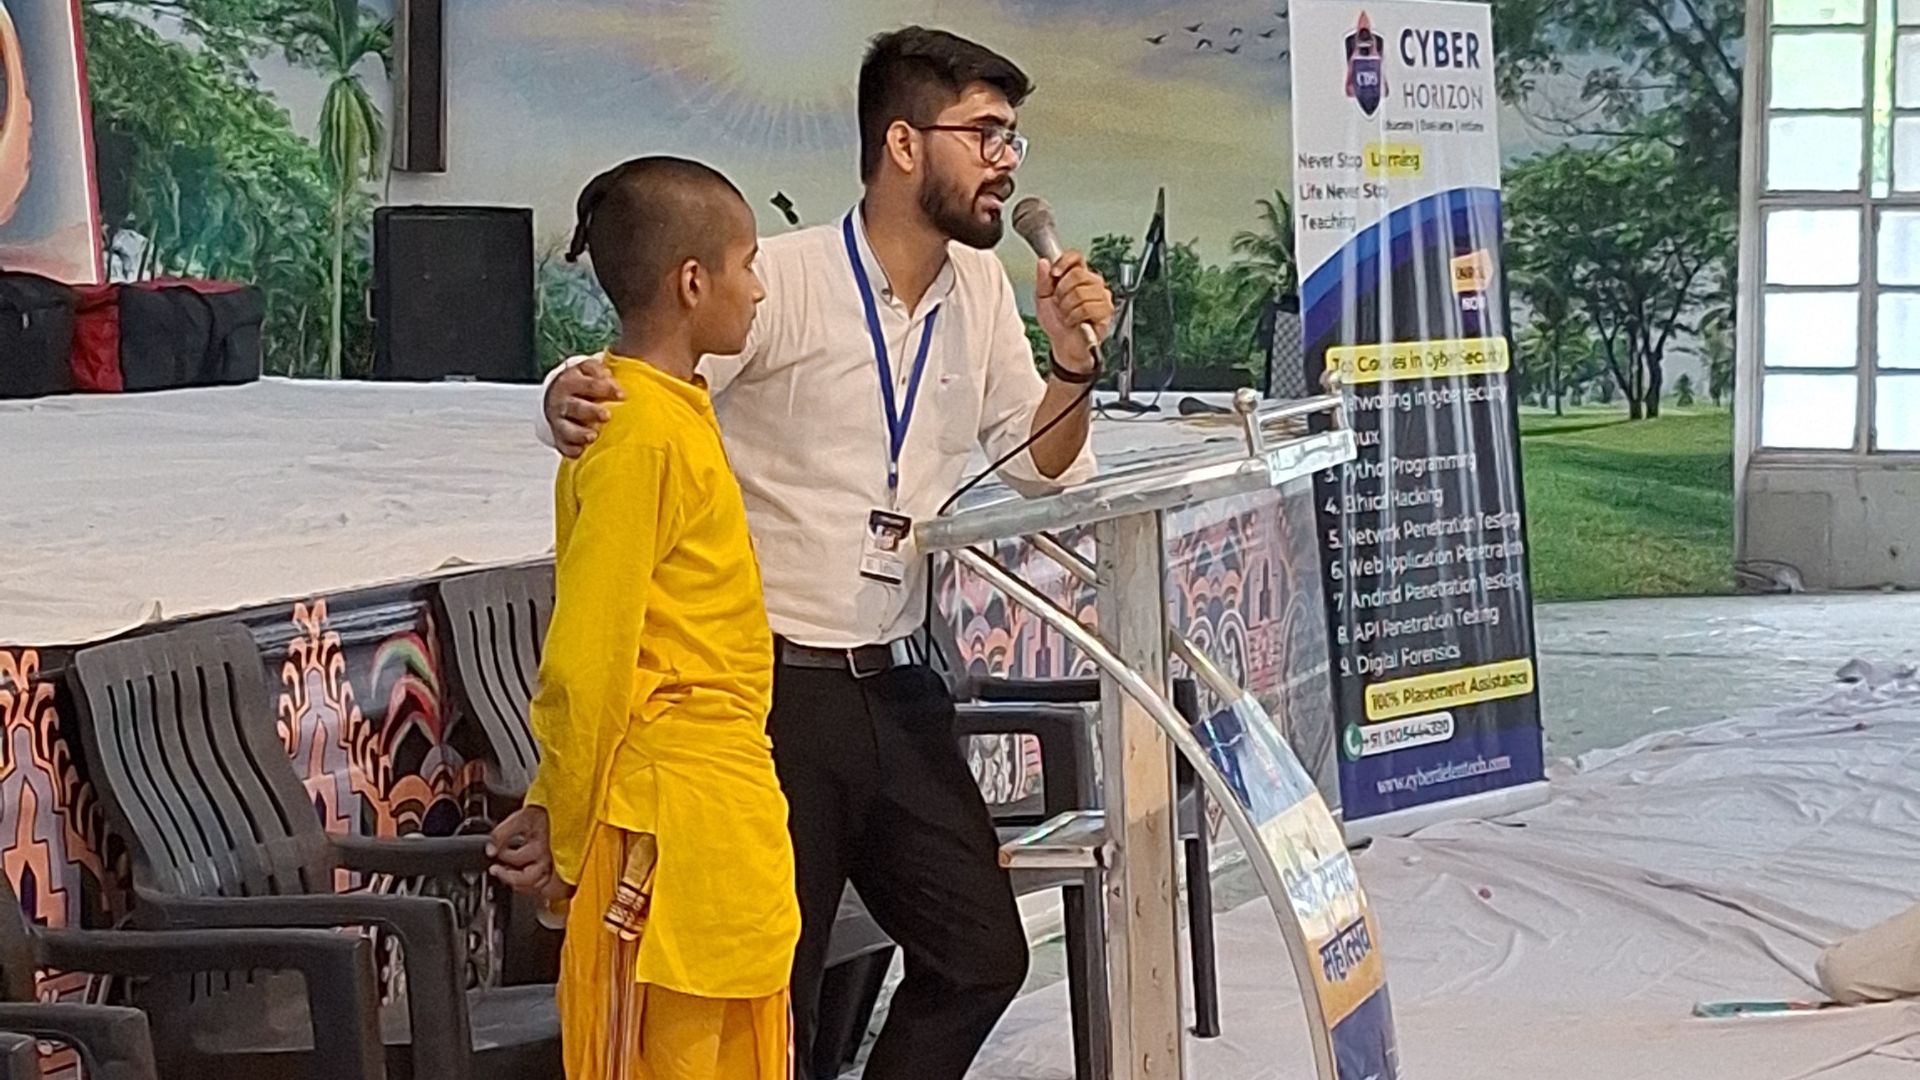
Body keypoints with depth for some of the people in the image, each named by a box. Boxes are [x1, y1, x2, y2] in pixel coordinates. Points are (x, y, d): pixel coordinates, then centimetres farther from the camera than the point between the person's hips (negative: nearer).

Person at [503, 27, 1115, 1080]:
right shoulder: (786, 278, -15)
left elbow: (1041, 467, 13)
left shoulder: (981, 289, 6)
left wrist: (1071, 363, -6)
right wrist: (570, 399, -40)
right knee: (771, 989, 1)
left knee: (981, 954, 11)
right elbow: (632, 398, -16)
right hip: (776, 686, -7)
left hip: (895, 683, 7)